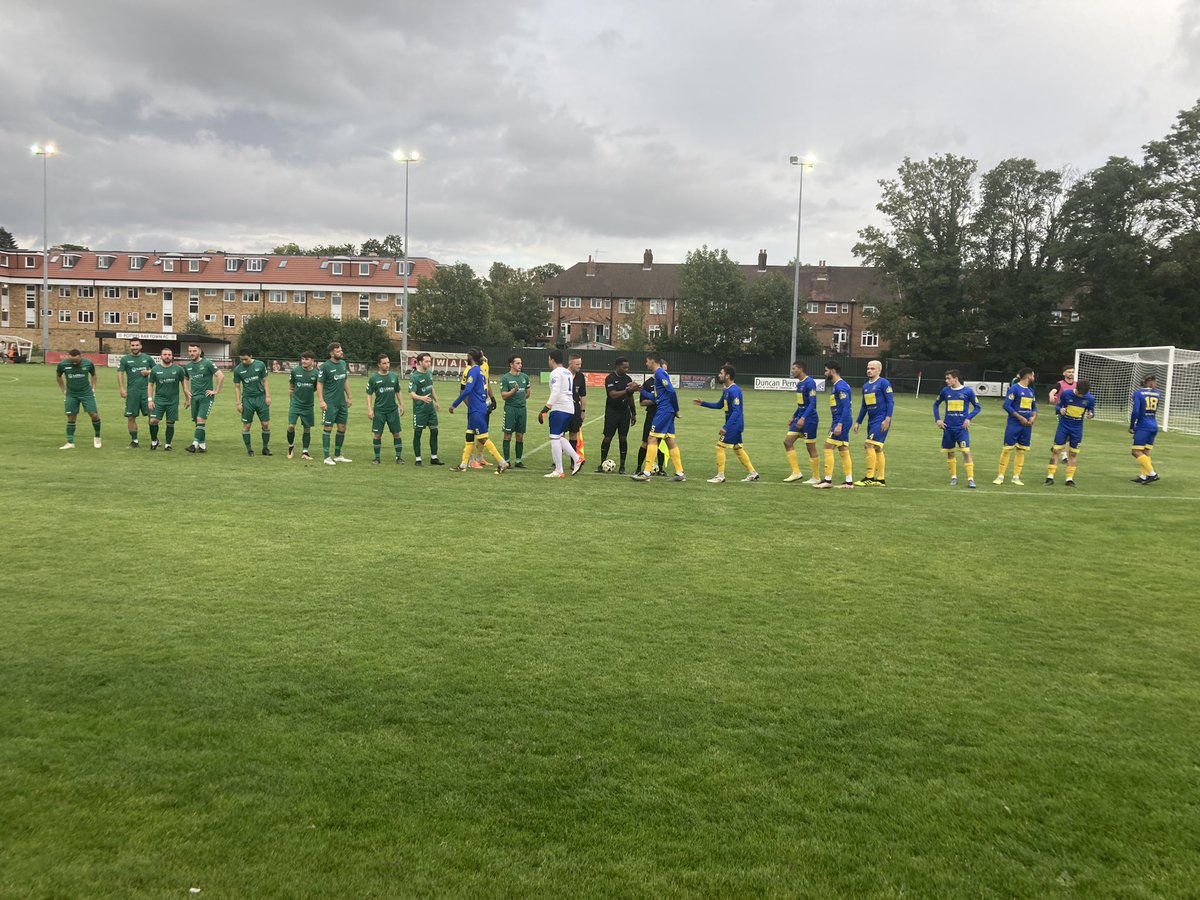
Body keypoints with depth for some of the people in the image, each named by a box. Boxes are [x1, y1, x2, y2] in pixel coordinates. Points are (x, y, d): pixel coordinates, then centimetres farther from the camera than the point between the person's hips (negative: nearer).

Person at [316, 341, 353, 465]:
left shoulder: (343, 364, 9)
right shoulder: (325, 366, -11)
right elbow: (319, 384, -10)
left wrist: (349, 397, 17)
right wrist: (321, 401, -18)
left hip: (342, 402, 7)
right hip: (330, 403, -7)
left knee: (342, 428, 10)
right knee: (328, 428, -2)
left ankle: (338, 455, 22)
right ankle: (327, 457, 2)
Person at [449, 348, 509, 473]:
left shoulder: (473, 370, -13)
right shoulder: (480, 370, 15)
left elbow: (467, 390, -23)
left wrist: (454, 405, -19)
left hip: (476, 410, -10)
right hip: (481, 408, 10)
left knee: (482, 438, -6)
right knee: (469, 436, 12)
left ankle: (502, 462, -5)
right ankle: (463, 465, 16)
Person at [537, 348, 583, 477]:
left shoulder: (555, 373, -9)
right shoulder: (568, 373, 19)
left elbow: (555, 392, -20)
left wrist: (545, 409, -22)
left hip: (560, 409, -9)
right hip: (570, 409, 9)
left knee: (555, 438, -5)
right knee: (558, 437, 19)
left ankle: (558, 471, -5)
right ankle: (577, 458, 8)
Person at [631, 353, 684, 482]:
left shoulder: (659, 373, -10)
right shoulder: (660, 373, 20)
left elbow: (671, 390, -19)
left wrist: (676, 409, -12)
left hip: (663, 411, -10)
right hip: (668, 411, 10)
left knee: (653, 438, -8)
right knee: (670, 440, 9)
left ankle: (646, 473, -8)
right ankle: (680, 473, 10)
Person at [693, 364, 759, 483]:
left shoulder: (734, 391, -21)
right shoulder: (726, 389, 10)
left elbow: (736, 411, -26)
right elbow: (719, 405, 23)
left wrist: (725, 427, -31)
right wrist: (703, 403, 15)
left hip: (734, 423, -10)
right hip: (734, 424, 10)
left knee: (720, 446, -7)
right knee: (737, 449, 16)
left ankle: (720, 476, 0)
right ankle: (752, 473, 23)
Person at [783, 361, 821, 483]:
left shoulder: (809, 382, -16)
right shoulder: (799, 383, 13)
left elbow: (812, 403, -21)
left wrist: (803, 418, -28)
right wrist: (794, 416, 22)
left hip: (809, 419, -9)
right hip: (800, 418, 9)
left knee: (810, 448, -2)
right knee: (787, 442, 3)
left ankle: (816, 478, 9)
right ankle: (796, 473, 7)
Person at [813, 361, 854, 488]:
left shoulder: (840, 386, -15)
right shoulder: (835, 386, 17)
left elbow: (847, 406, -21)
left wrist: (839, 424, -25)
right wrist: (833, 423, 24)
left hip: (841, 422, -10)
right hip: (838, 422, 10)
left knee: (828, 447, -9)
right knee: (843, 450, 10)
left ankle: (828, 480, -6)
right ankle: (849, 481, 12)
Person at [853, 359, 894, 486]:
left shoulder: (883, 383, -7)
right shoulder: (865, 386, 15)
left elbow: (890, 402, -12)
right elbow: (864, 406, 22)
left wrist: (887, 419, -20)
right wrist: (858, 422, 19)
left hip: (881, 420, -8)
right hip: (871, 421, 8)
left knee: (870, 445, -14)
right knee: (877, 449, 9)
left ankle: (869, 478, -11)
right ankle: (881, 479, 13)